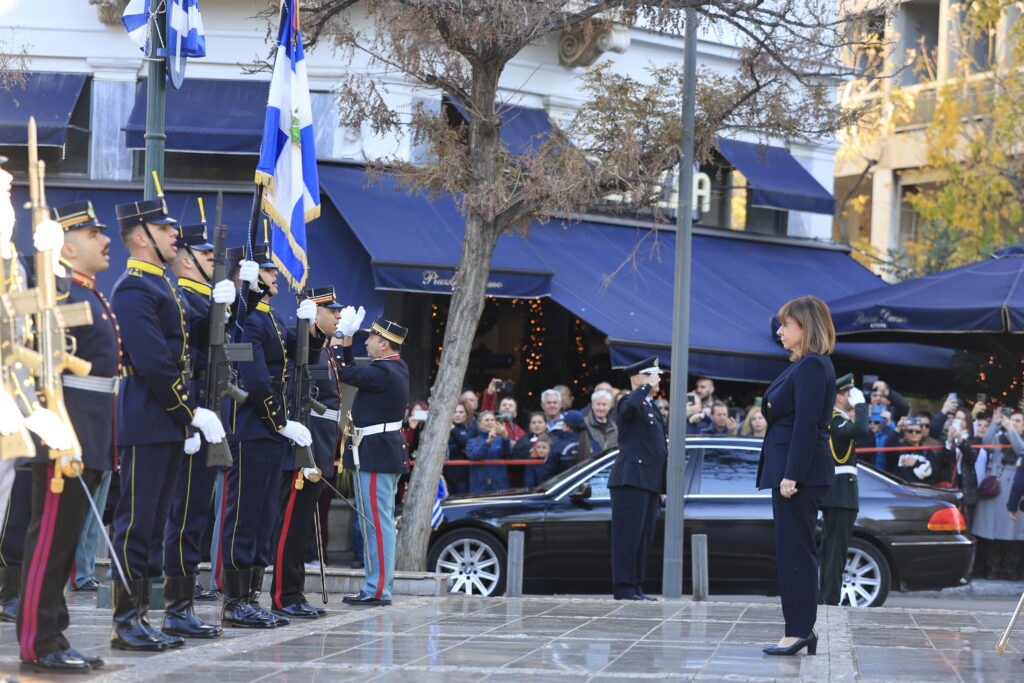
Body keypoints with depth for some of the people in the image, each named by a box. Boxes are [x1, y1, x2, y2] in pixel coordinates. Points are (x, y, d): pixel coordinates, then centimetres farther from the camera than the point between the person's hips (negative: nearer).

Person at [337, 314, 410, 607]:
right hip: (389, 452, 10)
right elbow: (353, 372, 19)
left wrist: (340, 338, -8)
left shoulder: (384, 372, -18)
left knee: (376, 522, -7)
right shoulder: (396, 368, 12)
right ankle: (381, 585, 19)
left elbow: (343, 373, -17)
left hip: (375, 455, -10)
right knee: (381, 522, 14)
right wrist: (346, 341, 12)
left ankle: (377, 589, -6)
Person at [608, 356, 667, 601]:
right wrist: (647, 387, -17)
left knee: (644, 538, 8)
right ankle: (623, 588, -9)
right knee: (628, 536, -9)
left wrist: (662, 488, 22)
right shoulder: (631, 404, -4)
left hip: (650, 484, 9)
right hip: (631, 480, -9)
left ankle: (636, 587, 12)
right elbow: (631, 404, -33)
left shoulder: (652, 408, 23)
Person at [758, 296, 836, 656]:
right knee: (793, 551, 12)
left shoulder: (812, 366, -15)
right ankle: (801, 630, 16)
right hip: (789, 468, 10)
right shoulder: (803, 365, 17)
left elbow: (806, 424, -21)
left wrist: (791, 476, -23)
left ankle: (799, 630, -3)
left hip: (800, 470, -10)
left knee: (794, 551, -6)